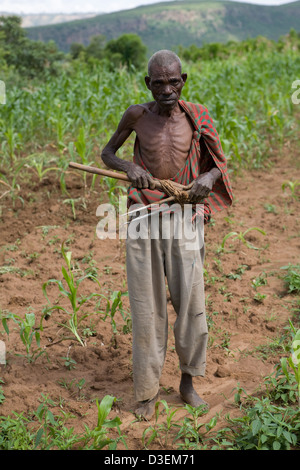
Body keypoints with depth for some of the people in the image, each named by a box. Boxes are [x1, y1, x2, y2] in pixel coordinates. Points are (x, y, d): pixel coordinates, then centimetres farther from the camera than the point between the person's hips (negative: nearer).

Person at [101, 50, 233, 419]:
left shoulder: (195, 117, -1)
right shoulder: (137, 115, -2)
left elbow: (219, 163, 9)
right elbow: (107, 153, 9)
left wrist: (208, 177, -15)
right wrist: (128, 167, -13)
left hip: (183, 220, 1)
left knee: (191, 303, -1)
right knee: (147, 307, 4)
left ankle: (188, 381, 21)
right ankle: (148, 389, 19)